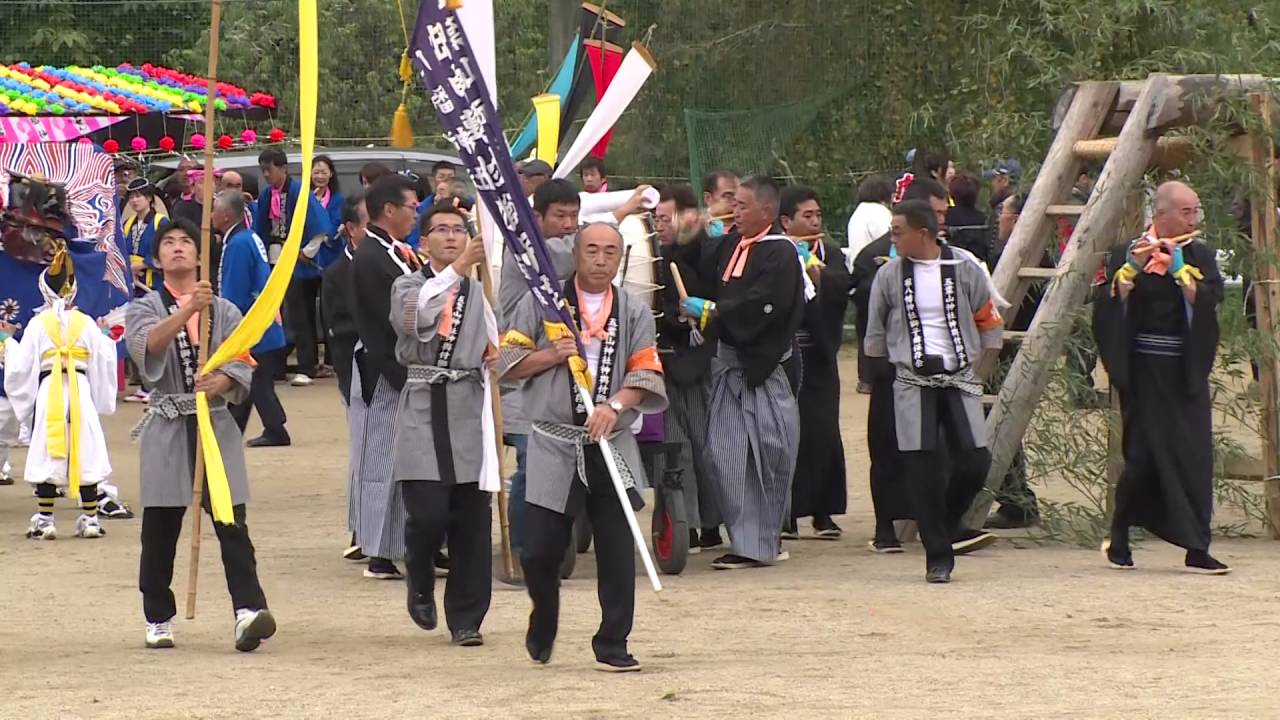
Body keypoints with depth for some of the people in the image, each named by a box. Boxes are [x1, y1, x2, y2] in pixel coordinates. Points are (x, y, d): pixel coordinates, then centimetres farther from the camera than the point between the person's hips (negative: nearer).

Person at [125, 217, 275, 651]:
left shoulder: (224, 311, 11)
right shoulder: (144, 308, 7)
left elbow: (242, 367, 0)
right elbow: (148, 344, -16)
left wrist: (220, 381, -23)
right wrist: (189, 309, -30)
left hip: (216, 425, 0)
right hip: (168, 428, 0)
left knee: (231, 522, -11)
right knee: (160, 529, 4)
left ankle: (248, 609, -21)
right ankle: (158, 619, 15)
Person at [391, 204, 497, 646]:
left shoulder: (480, 290, 14)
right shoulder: (408, 286, 4)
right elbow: (413, 314, -20)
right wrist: (457, 269, -29)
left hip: (469, 410, 3)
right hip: (424, 409, -3)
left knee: (472, 519, 1)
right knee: (429, 513, -13)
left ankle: (466, 619, 10)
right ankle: (420, 585, 18)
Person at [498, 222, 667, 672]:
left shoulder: (635, 313, 8)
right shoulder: (542, 302, 4)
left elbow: (647, 375, 0)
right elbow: (507, 361, 4)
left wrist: (615, 404, -19)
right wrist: (551, 355, -13)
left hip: (613, 446, 1)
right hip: (554, 444, -1)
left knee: (617, 552, -2)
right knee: (540, 550, -1)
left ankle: (612, 645, 7)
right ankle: (543, 622, 28)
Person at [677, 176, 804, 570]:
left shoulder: (780, 254, -11)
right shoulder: (728, 246, 13)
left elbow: (760, 309, -20)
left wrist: (710, 311, -18)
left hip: (762, 368, -8)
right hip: (729, 363, 8)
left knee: (764, 456, -2)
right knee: (724, 452, 6)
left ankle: (760, 544, 4)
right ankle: (746, 538, 14)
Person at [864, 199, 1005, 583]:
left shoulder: (965, 268, -2)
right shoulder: (889, 275, 1)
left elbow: (989, 318, 10)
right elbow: (876, 333, 13)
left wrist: (980, 355, 12)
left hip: (960, 378, 0)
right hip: (912, 380, 0)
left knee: (974, 460, -9)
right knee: (923, 469, -7)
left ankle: (944, 525, 18)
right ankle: (938, 556, 1)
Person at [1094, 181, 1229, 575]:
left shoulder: (1200, 256, 9)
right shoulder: (1127, 254, 0)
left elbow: (1208, 300, -7)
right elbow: (1108, 305, -11)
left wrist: (1179, 270, -19)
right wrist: (1132, 268, -23)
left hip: (1186, 372, 3)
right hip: (1144, 370, -3)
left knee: (1193, 456, -2)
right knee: (1146, 453, -7)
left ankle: (1197, 550, 1)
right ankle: (1118, 538, 13)